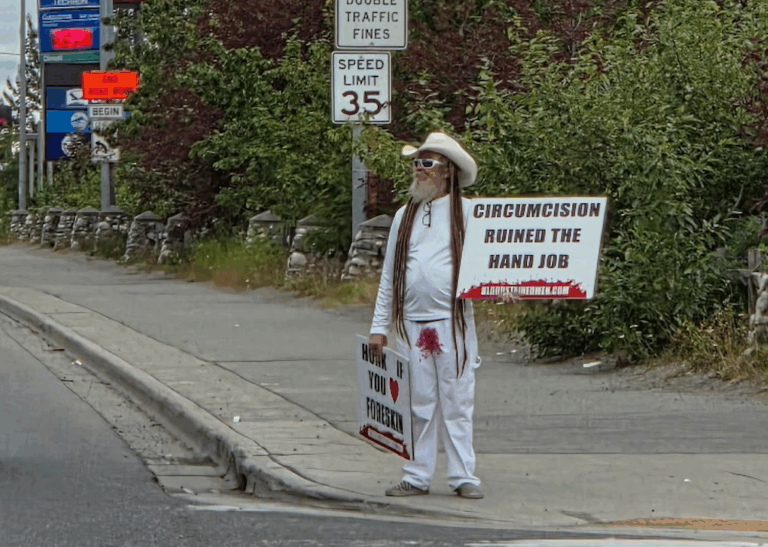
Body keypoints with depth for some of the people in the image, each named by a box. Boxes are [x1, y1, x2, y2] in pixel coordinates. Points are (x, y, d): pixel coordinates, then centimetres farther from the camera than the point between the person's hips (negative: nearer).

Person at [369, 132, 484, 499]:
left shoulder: (466, 214, 1)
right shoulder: (404, 217, 13)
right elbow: (389, 276, 16)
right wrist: (379, 327, 12)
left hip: (453, 322, -3)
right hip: (412, 324, 3)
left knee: (457, 401, -1)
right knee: (417, 403, 6)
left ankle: (463, 477, 4)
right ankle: (417, 476, 11)